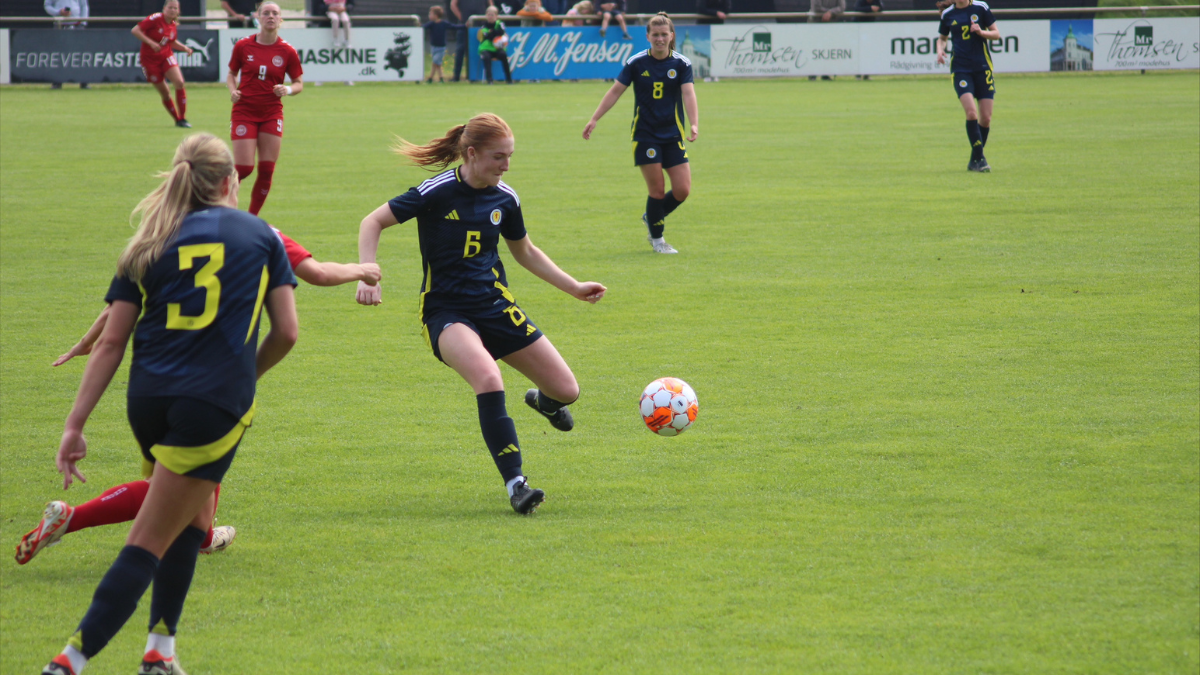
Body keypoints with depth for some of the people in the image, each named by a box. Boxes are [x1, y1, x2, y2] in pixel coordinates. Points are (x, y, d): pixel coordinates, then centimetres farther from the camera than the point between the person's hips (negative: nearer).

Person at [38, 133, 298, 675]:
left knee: (194, 513, 26)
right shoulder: (260, 236, 9)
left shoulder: (149, 245, 12)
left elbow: (111, 342, 6)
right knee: (150, 543, -4)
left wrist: (75, 424, 4)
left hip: (147, 398, 4)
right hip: (216, 401, -4)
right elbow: (286, 332, 7)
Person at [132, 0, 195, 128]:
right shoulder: (155, 19, -17)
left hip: (166, 56, 4)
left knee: (179, 83, -17)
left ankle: (182, 119, -9)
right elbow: (135, 30, -19)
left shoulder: (174, 25, 2)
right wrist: (150, 42, -28)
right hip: (150, 59, -4)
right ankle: (177, 119, 18)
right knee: (165, 92, 0)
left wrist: (184, 48, -1)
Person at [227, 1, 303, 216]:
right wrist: (233, 90, -9)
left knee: (267, 170, -3)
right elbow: (232, 74, 11)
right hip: (244, 112, -1)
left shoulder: (287, 51, -2)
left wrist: (288, 90, -16)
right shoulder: (243, 46, -2)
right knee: (244, 168, -10)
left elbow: (299, 84, 6)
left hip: (272, 115, 1)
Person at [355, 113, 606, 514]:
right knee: (488, 379, -35)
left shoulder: (504, 199, 1)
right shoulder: (438, 193, -14)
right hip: (446, 311, -5)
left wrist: (575, 288, 16)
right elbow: (373, 223, -9)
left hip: (495, 305, 5)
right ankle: (515, 484, -29)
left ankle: (543, 401, 42)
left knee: (566, 391, 1)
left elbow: (525, 253, 19)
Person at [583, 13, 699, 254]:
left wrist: (694, 125, -29)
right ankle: (656, 239, 13)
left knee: (682, 190, -3)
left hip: (673, 135, 2)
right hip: (645, 134, -2)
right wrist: (594, 120, -5)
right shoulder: (636, 63, -4)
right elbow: (615, 91, 1)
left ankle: (651, 217, 25)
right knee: (657, 189, -6)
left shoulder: (681, 64, -2)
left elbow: (688, 94, -14)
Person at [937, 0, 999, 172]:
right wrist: (940, 50, -2)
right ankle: (979, 158, -13)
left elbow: (996, 34, 5)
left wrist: (981, 32, -14)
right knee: (971, 112, -19)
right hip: (960, 68, 0)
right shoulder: (948, 14, 5)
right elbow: (942, 38, 20)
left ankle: (974, 161, 17)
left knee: (986, 118, 0)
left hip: (983, 67, 0)